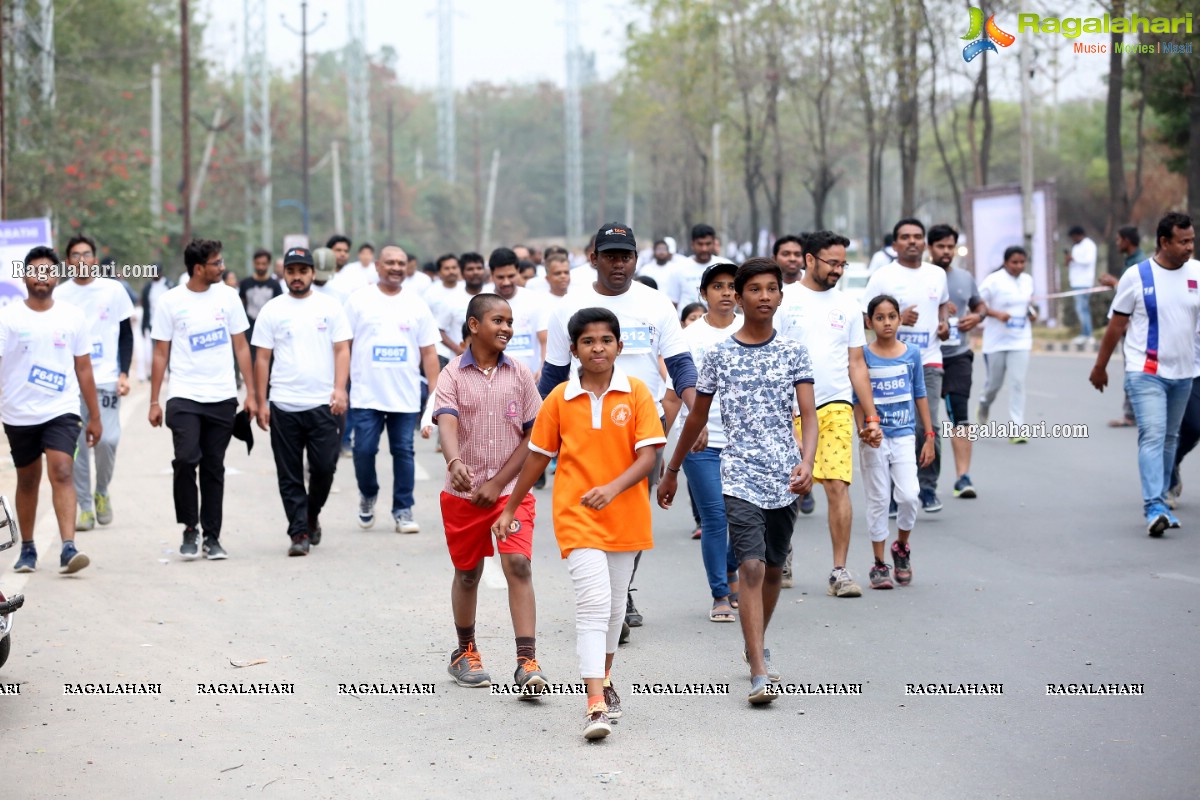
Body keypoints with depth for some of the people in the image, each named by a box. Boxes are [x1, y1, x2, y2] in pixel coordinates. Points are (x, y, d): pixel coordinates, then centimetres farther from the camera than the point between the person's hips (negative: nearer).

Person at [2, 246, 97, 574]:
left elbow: (83, 368, 9)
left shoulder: (73, 317, 4)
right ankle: (27, 549, 27)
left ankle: (68, 548, -25)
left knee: (61, 472, -17)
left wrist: (94, 416, 10)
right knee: (27, 479, 13)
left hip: (61, 411, -1)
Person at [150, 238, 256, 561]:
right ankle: (189, 529, 0)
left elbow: (241, 347, 10)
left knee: (214, 469, 7)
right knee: (186, 460, -17)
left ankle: (212, 537, 15)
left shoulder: (228, 296, 5)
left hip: (222, 398, 2)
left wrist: (251, 393, 5)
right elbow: (161, 354, 3)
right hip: (183, 398, -2)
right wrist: (154, 402, 0)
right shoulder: (170, 302, -1)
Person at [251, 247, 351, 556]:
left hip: (323, 403, -1)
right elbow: (263, 358, 6)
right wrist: (261, 402, 1)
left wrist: (340, 389, -12)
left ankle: (312, 515, 25)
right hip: (283, 405, 1)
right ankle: (299, 532, 7)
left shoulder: (329, 307, 5)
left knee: (324, 467, -1)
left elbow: (342, 350, 2)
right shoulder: (272, 310, 6)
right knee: (290, 476, 2)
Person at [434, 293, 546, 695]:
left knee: (518, 565, -14)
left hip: (511, 490, 0)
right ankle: (465, 652, 33)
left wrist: (497, 484, -6)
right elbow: (447, 424, -19)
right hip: (463, 493, 0)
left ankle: (527, 663, -16)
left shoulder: (519, 374, 2)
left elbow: (533, 437, 3)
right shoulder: (453, 375, -2)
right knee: (467, 573, 12)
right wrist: (455, 462, -40)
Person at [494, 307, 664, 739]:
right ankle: (596, 705, -20)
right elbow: (538, 456, 8)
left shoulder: (636, 393, -4)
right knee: (593, 602, -15)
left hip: (626, 516, 2)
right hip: (576, 514, -2)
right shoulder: (560, 398, -2)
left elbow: (648, 455, -10)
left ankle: (604, 679, 39)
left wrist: (613, 488, -26)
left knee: (614, 602, 16)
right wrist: (510, 509, 12)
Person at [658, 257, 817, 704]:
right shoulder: (719, 356, 2)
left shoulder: (793, 353, 4)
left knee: (773, 569, 14)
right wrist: (672, 471, 18)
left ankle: (757, 647, 38)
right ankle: (760, 675, -19)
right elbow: (697, 417, 13)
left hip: (785, 477, 2)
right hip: (740, 475, -2)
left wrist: (807, 463, -21)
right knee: (751, 567, -16)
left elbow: (809, 414, -3)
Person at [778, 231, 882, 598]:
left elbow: (856, 364, 13)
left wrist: (871, 416, 9)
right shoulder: (784, 300, 0)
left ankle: (840, 571, -5)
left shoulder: (848, 305, 10)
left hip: (836, 407, 2)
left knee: (838, 486, -9)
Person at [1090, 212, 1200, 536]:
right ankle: (1154, 507, -19)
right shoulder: (1137, 276, -6)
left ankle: (1159, 500, 24)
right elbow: (1116, 324, 1)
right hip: (1146, 372, -4)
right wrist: (1100, 366, 5)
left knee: (1169, 438, 13)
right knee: (1152, 436, -13)